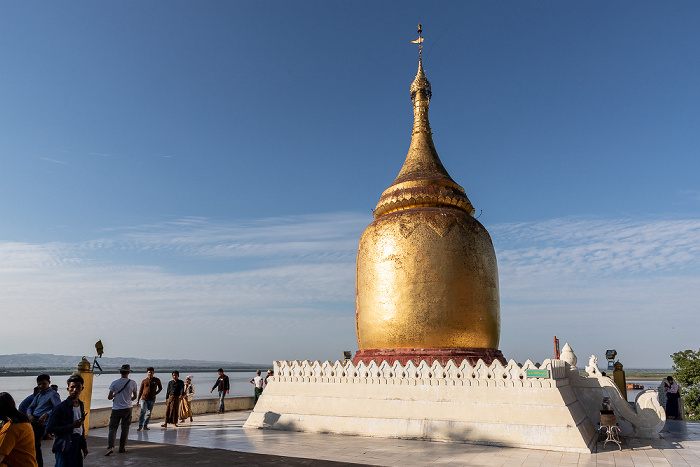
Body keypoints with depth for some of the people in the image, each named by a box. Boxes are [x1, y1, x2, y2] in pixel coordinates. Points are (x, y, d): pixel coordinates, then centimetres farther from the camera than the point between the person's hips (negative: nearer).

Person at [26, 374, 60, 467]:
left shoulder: (52, 394, -6)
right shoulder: (39, 395, 22)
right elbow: (30, 407, 19)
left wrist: (46, 415, -28)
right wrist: (30, 415, -2)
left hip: (41, 424, -8)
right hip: (33, 422, 8)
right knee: (36, 446, 15)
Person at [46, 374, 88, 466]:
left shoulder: (81, 405, 10)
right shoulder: (62, 407, -12)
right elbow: (49, 428, -15)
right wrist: (72, 426, -18)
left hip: (77, 445, 7)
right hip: (64, 446, -7)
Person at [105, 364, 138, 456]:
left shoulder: (114, 383, -7)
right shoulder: (133, 383, -4)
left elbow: (109, 397, -2)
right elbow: (135, 397, 6)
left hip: (116, 409, -1)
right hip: (127, 408, 1)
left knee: (112, 428, 3)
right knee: (125, 428, 11)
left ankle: (110, 447, -13)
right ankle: (122, 448, 16)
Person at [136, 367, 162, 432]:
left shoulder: (157, 380, 3)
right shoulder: (144, 381, 3)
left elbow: (160, 388, 16)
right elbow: (140, 391, 6)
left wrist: (156, 393, 1)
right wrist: (138, 400, 3)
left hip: (152, 399, 1)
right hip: (144, 399, -1)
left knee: (149, 413, 5)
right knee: (143, 412, -8)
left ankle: (145, 426, 12)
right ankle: (140, 426, -5)